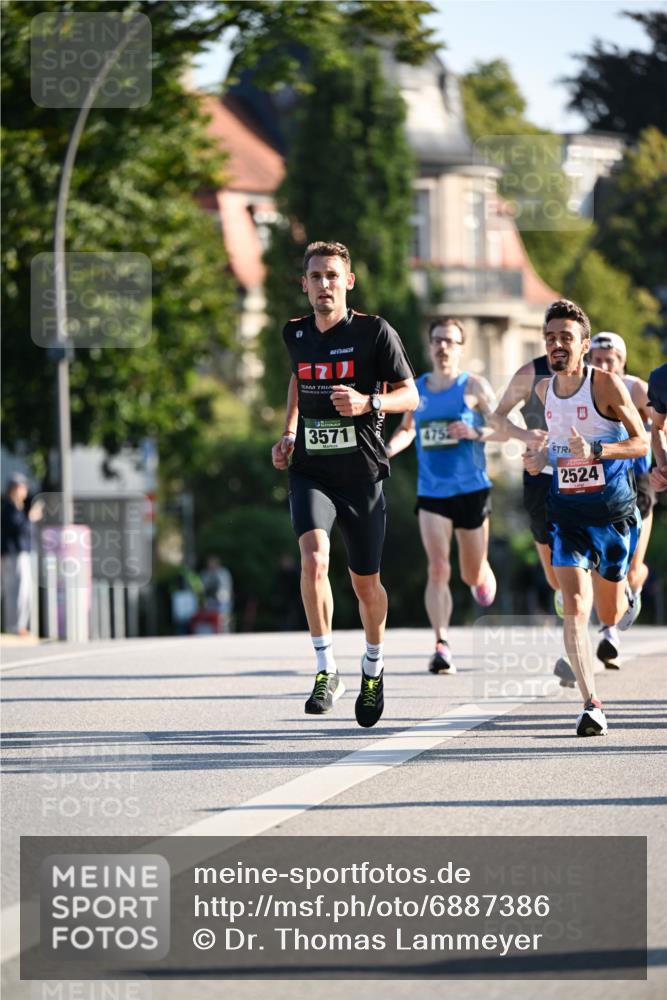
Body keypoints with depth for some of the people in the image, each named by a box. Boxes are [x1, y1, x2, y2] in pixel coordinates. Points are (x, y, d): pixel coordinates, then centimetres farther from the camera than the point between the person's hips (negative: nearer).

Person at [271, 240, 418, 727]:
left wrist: (368, 403, -24)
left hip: (361, 472, -2)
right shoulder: (296, 335, 6)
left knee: (366, 583, 9)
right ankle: (326, 671, -16)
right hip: (310, 471, 2)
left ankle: (374, 669, 35)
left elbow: (410, 396, -5)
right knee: (314, 559, -24)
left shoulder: (375, 331, -6)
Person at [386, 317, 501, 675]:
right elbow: (407, 428, 24)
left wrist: (476, 433, -23)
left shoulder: (474, 387, -3)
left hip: (471, 489, -2)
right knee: (438, 568, -16)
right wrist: (390, 449, 4)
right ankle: (442, 647, -19)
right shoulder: (416, 389, 8)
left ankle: (483, 580, 48)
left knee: (473, 575, 10)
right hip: (431, 493, 2)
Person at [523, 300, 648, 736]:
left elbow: (642, 442, -12)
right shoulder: (544, 390, 3)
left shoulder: (606, 384, -13)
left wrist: (594, 450, -27)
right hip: (567, 511, 3)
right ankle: (592, 705, -15)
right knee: (575, 609, -15)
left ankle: (625, 597, 52)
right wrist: (542, 455, 0)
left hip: (613, 509, -3)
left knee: (610, 614, 13)